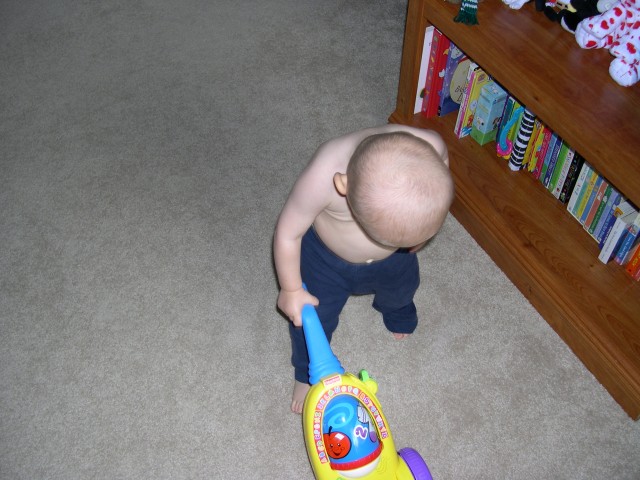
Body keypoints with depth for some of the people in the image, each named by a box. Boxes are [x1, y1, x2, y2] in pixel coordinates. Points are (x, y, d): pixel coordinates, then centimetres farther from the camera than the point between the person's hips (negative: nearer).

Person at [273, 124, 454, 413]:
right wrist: (291, 290, -10)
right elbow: (288, 233, -24)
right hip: (326, 256, -3)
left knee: (401, 288, 30)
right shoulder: (322, 178, -44)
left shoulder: (431, 148, -37)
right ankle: (308, 372, 46)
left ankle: (396, 309, 68)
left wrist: (421, 232, 4)